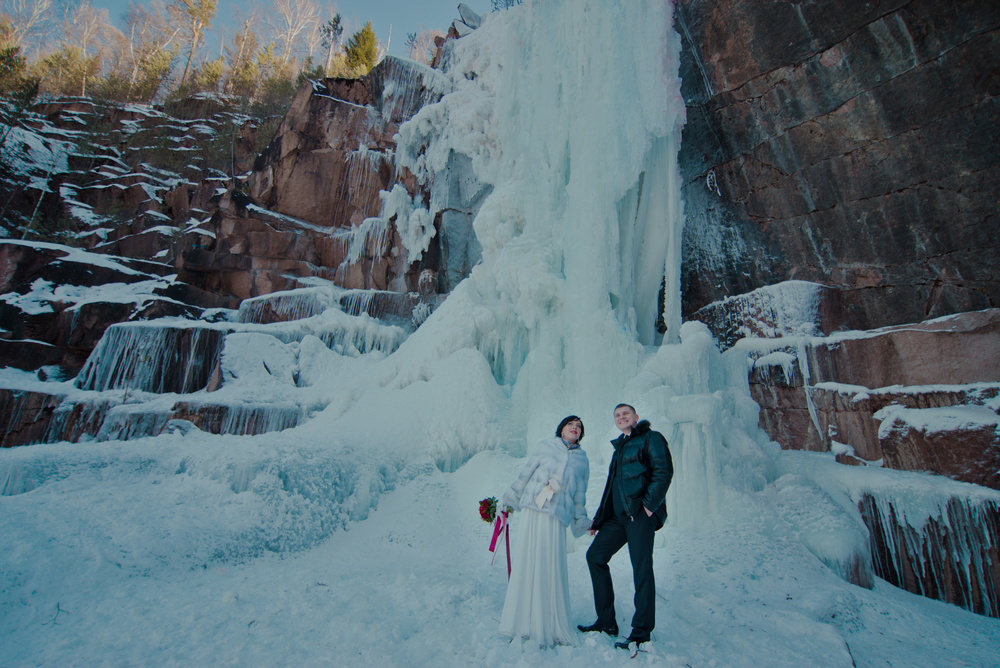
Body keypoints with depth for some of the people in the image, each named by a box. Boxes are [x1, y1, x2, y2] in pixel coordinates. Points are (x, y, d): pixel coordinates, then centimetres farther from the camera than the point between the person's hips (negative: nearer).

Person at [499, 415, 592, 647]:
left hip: (557, 517, 1)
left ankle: (550, 627, 11)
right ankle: (522, 622, 13)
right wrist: (509, 500, 12)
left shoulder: (582, 460, 14)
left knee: (552, 568, -4)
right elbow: (525, 475, 12)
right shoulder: (545, 446, 9)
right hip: (532, 510, 0)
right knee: (526, 562, -1)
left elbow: (579, 494, 19)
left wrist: (581, 522, 17)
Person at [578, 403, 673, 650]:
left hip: (640, 514, -8)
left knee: (641, 568, -7)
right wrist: (598, 518, 21)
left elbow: (664, 471, -11)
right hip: (618, 515, 9)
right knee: (595, 556, 5)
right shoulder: (619, 446, 24)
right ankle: (607, 622, 15)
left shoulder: (651, 438, 1)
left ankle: (641, 632, 6)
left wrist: (649, 504, -18)